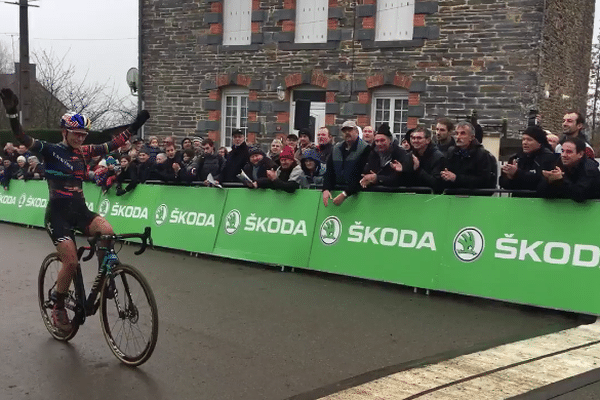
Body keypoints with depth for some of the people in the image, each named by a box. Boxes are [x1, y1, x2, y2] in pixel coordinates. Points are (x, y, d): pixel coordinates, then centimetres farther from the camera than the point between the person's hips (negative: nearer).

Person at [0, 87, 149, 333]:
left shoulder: (83, 152, 8)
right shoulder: (51, 151, -6)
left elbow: (112, 145, 13)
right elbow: (23, 138, -20)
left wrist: (134, 127, 9)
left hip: (79, 210, 5)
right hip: (58, 213, -5)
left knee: (106, 232, -25)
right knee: (71, 262, -14)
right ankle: (58, 309, 8)